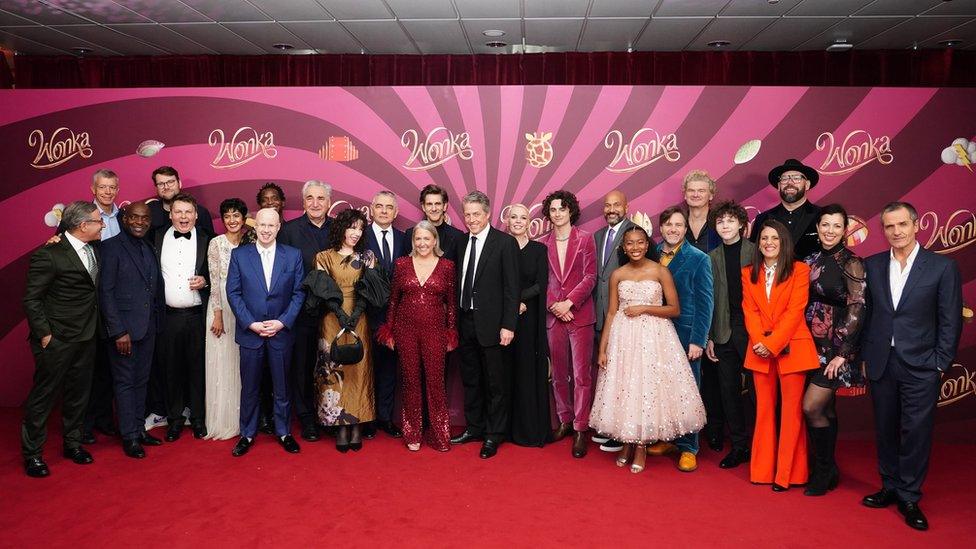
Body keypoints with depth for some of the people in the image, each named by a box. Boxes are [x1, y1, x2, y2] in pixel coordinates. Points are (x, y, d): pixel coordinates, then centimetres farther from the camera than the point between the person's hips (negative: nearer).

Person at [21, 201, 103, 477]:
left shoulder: (93, 250, 5)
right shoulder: (49, 255, -17)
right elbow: (31, 300, -14)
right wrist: (44, 335, -15)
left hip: (86, 338, 7)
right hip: (57, 341, -7)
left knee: (79, 394, 17)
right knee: (43, 396, 6)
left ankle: (72, 443, 34)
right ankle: (32, 454, 20)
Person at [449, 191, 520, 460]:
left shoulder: (505, 243, -8)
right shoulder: (462, 242, 10)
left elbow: (511, 288, -11)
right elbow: (460, 283, 12)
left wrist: (508, 325, -15)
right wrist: (456, 321, 9)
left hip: (491, 324, -6)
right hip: (465, 322, 6)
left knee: (496, 383, 5)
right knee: (470, 380, 16)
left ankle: (493, 435, 18)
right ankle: (473, 427, 31)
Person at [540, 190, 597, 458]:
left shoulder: (585, 239, 1)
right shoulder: (543, 243, 9)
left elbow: (590, 277, -4)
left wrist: (569, 302, -12)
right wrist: (554, 305, -5)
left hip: (580, 315, -3)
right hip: (553, 315, 3)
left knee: (581, 375, -2)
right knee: (558, 374, 10)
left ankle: (581, 430, 4)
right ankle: (565, 421, 24)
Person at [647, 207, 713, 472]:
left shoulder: (698, 259, -5)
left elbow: (704, 303, -6)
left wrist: (698, 341, -12)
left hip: (686, 334, -3)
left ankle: (688, 448, 14)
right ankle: (666, 439, 26)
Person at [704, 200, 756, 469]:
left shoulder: (756, 251, 0)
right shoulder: (712, 257, 10)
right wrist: (708, 337, 5)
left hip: (752, 329, -4)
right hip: (724, 333, 4)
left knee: (755, 388, 0)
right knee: (729, 391, 8)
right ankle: (738, 445, 18)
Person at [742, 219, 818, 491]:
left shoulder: (799, 270, -2)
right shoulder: (748, 273, 10)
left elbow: (795, 311, -10)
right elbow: (749, 312, 2)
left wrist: (772, 343, -16)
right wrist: (759, 342, -13)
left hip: (791, 347, -4)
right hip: (760, 350, 4)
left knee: (791, 409, 2)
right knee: (764, 409, 10)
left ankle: (787, 473, 9)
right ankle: (763, 469, 18)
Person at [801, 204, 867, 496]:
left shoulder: (850, 262, -10)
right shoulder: (812, 259, 8)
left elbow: (857, 309, -14)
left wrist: (843, 352, -17)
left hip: (835, 346, -6)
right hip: (813, 344, 6)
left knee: (811, 407, -9)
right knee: (824, 408, 13)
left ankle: (824, 470, 11)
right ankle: (827, 469, 26)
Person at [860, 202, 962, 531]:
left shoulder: (943, 267, -3)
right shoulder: (872, 265, 5)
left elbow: (950, 321, -2)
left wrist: (940, 365, -6)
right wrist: (864, 355, 6)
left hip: (920, 365, -3)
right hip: (881, 364, 3)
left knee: (916, 432, 1)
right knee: (885, 429, 12)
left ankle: (909, 497, 14)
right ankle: (891, 487, 26)